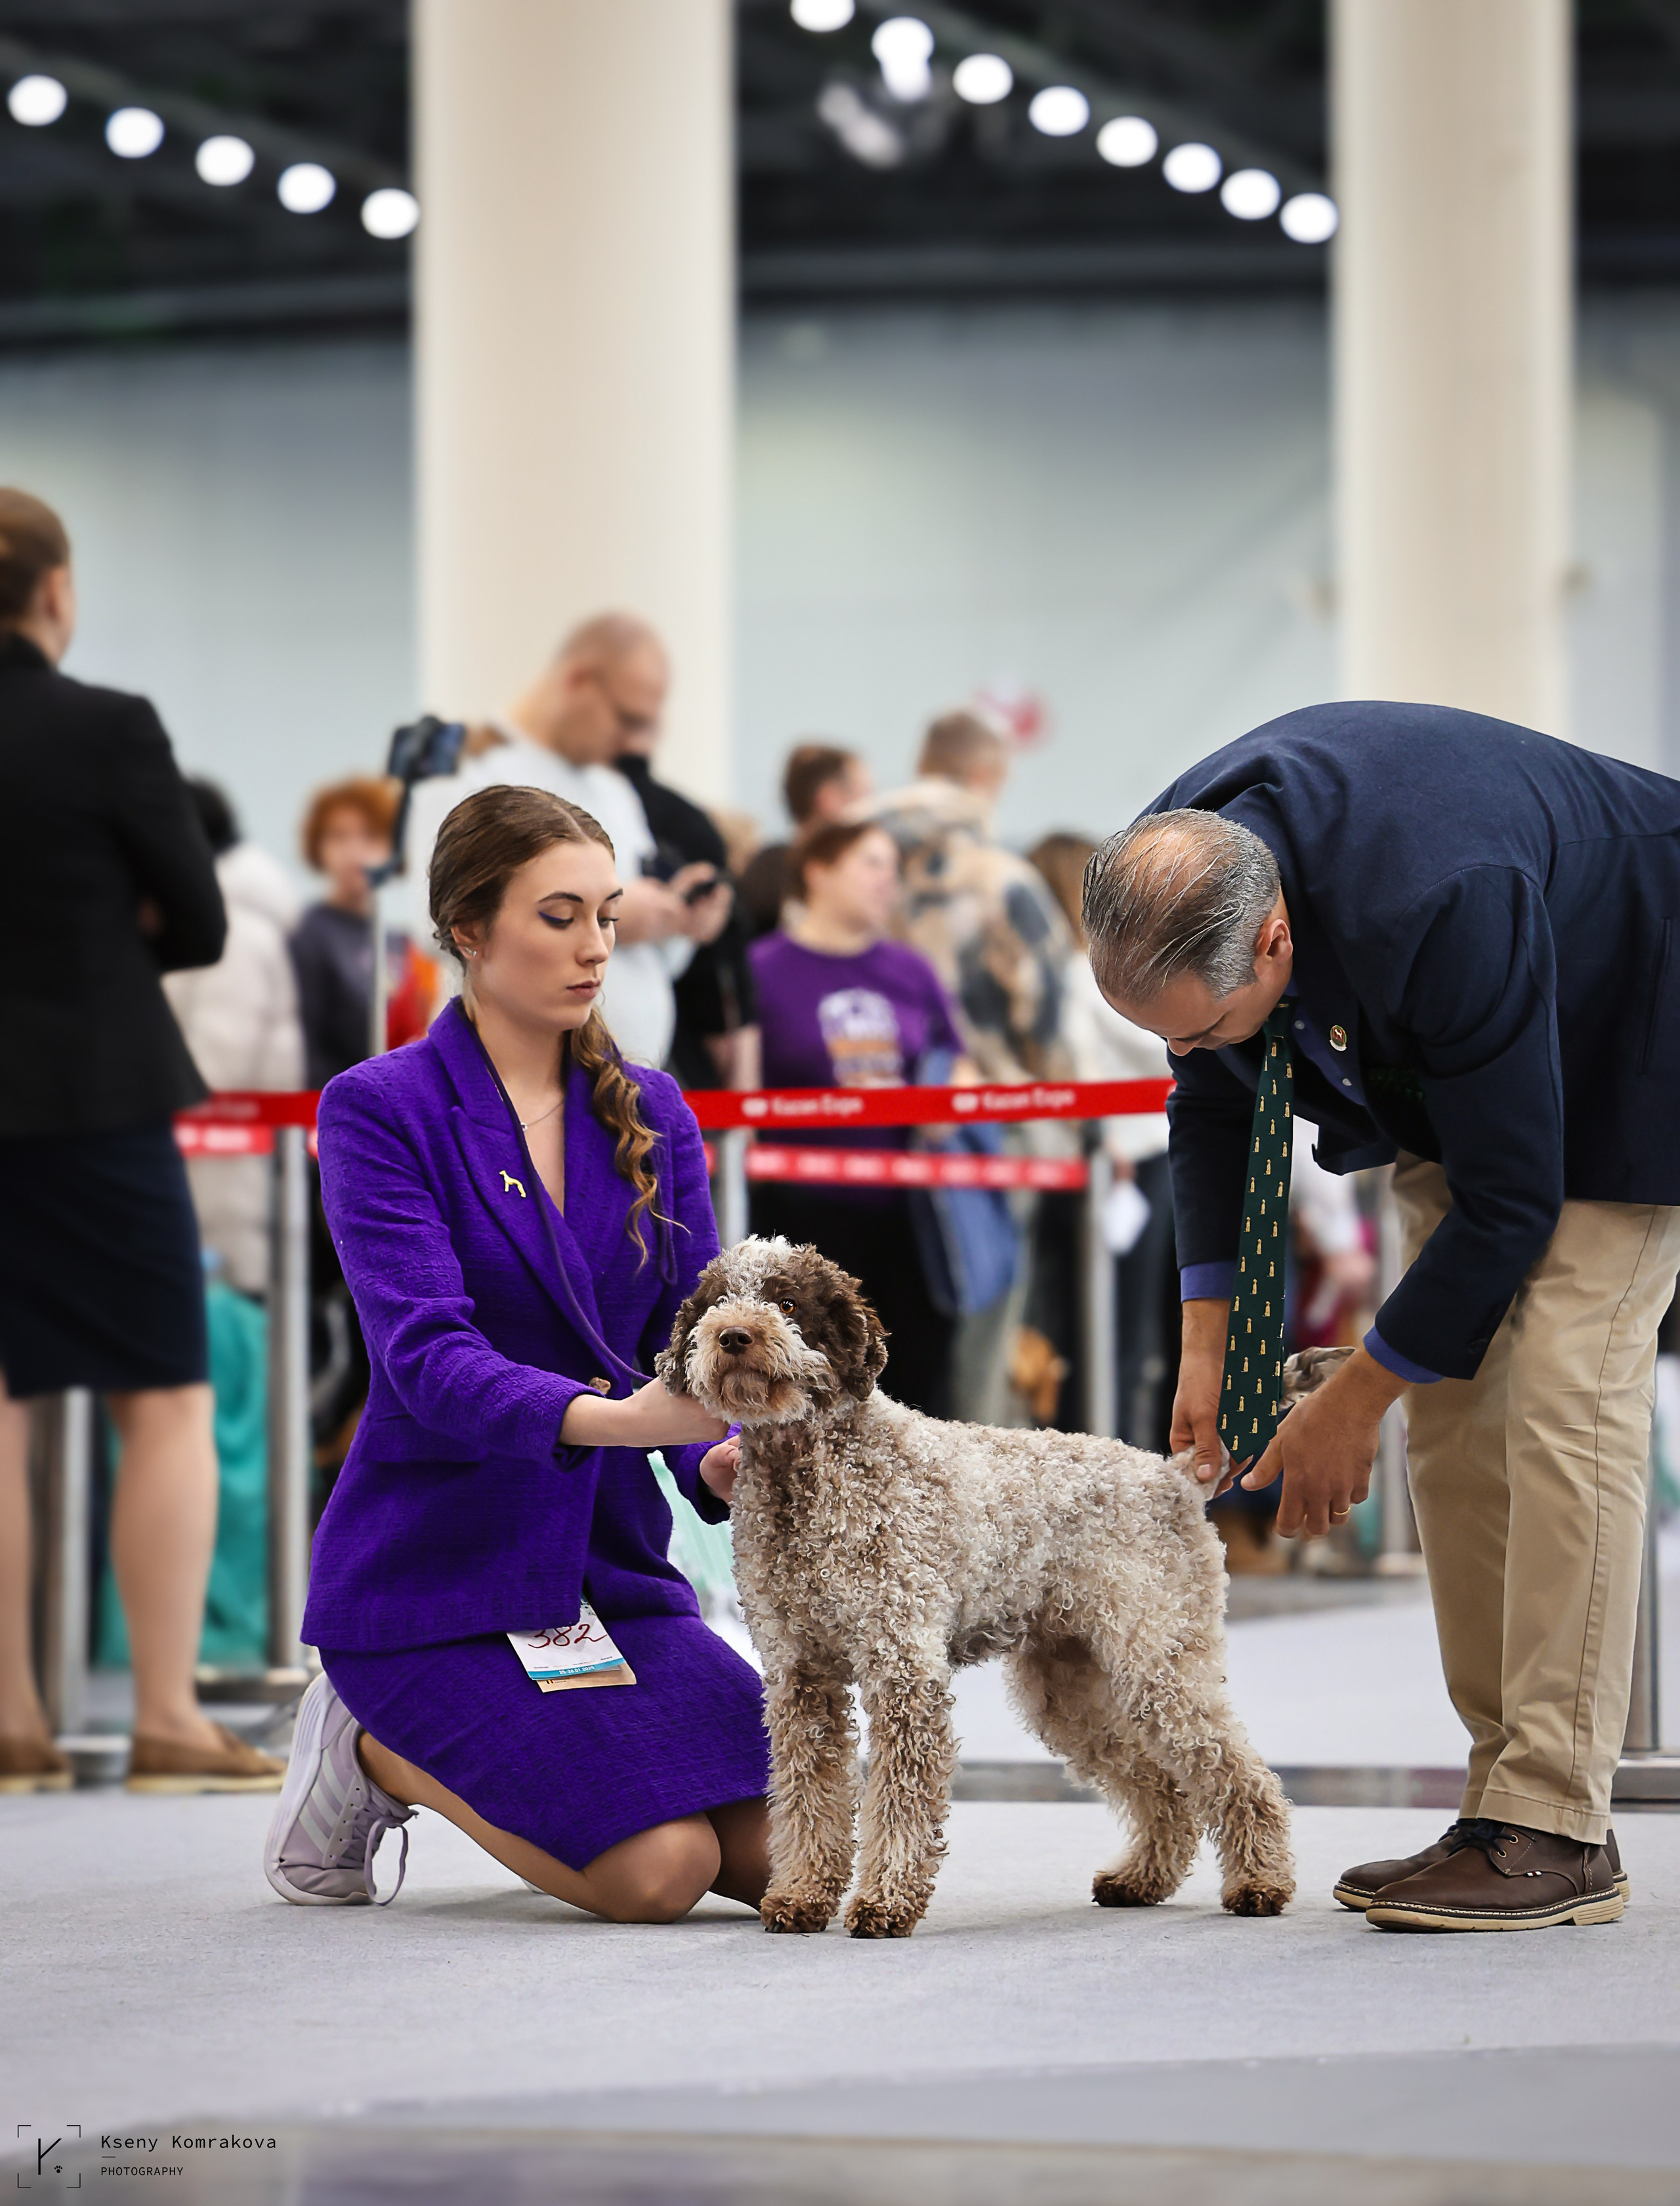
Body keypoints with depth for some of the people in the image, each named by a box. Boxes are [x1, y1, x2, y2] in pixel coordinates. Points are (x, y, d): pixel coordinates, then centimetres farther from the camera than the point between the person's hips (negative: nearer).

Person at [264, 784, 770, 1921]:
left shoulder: (650, 1111, 7)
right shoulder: (380, 1110, -10)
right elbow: (428, 1356, -23)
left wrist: (718, 1455, -21)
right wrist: (612, 1417, -39)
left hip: (610, 1557, 6)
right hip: (440, 1565, -6)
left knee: (780, 1854, -7)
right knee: (660, 1872, -21)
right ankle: (381, 1752, 5)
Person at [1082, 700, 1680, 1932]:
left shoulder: (1430, 911, -43)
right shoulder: (1176, 885, -20)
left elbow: (1512, 1201, -31)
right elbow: (1214, 1106, 0)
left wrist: (1357, 1401, -20)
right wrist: (1207, 1341, -6)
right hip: (1438, 1059, 8)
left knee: (1561, 1393, -18)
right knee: (1454, 1408, 0)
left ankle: (1558, 1830, -18)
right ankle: (1507, 1794, 4)